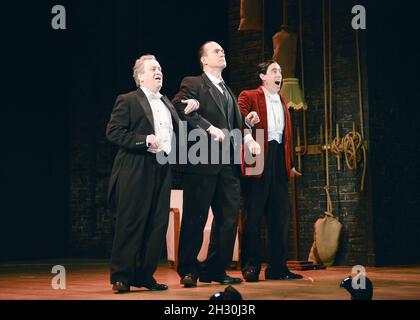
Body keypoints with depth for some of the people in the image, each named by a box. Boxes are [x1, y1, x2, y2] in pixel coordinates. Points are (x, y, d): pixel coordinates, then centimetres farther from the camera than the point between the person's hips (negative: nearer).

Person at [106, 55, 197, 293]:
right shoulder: (127, 101, 0)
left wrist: (189, 112, 5)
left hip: (162, 170, 7)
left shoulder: (166, 103, 21)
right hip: (136, 171, -7)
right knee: (131, 224, -5)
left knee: (158, 224, 6)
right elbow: (113, 132, -9)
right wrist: (144, 140, -16)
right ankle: (121, 277, 2)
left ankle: (145, 275, 14)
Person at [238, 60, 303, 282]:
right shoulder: (248, 97, 3)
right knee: (253, 214, -4)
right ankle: (250, 267, 2)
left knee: (280, 214, 6)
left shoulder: (282, 101, 23)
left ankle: (277, 267, 12)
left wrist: (290, 164, 18)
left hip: (279, 160, 7)